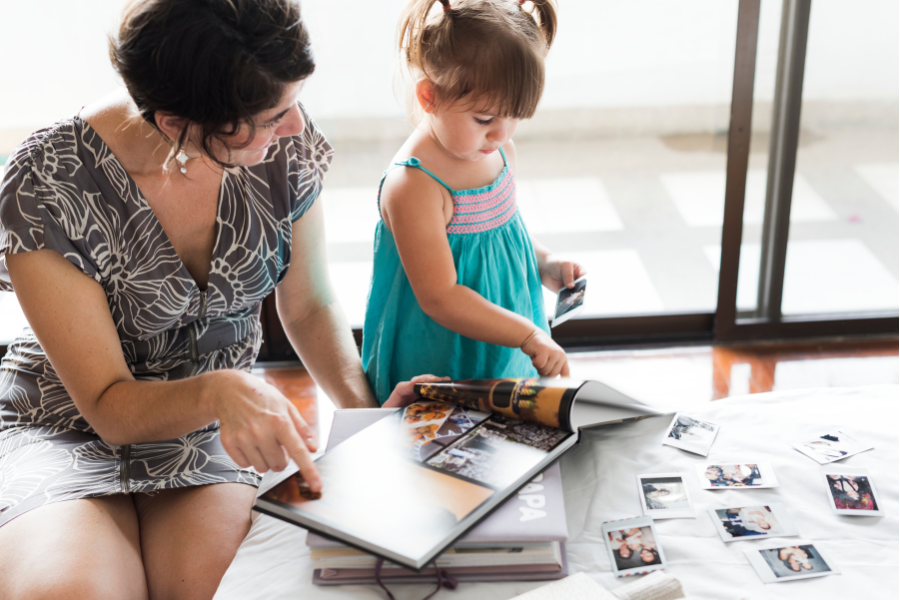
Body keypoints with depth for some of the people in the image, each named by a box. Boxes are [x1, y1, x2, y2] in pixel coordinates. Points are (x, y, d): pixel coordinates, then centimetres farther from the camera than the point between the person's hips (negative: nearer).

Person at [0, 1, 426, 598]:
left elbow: (310, 306, 3)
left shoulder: (285, 144, -13)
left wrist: (364, 406, -15)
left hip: (213, 432, 2)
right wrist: (216, 392, -38)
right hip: (73, 426, -1)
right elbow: (109, 404, -18)